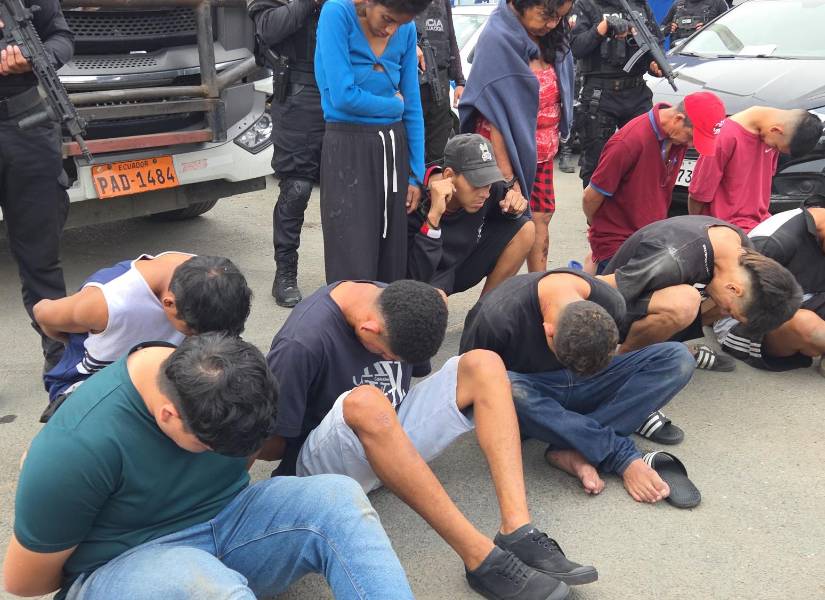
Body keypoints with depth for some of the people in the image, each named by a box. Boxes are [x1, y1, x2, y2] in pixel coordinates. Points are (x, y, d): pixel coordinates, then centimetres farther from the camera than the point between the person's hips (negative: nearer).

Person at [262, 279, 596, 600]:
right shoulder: (302, 344, -25)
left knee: (482, 364, -15)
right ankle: (481, 557, -36)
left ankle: (517, 529, -29)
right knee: (365, 403, -40)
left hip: (393, 440, 6)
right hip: (326, 465, -6)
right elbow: (269, 447, -18)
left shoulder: (399, 309, -6)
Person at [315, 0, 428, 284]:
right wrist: (394, 105, -2)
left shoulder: (406, 30, 5)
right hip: (348, 149, -5)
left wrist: (416, 175, 7)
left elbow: (413, 106, 9)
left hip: (394, 146, 5)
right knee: (353, 268, -5)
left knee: (393, 262, 7)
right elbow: (343, 96, -18)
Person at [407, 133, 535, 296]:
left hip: (461, 267, 6)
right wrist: (434, 216, -45)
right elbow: (416, 278, -37)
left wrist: (513, 210, -18)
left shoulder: (490, 187, -17)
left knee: (524, 230, -7)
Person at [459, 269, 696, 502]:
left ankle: (573, 451, -27)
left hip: (582, 388, 4)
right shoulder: (498, 316, -29)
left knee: (679, 359, -19)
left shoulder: (610, 304, -17)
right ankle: (623, 455, -29)